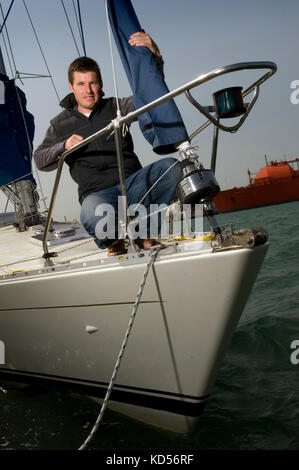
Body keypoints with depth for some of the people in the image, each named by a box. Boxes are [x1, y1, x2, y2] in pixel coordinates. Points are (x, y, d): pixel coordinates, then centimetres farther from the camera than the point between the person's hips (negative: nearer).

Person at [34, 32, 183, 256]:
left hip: (132, 182, 2)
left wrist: (155, 56, -18)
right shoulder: (61, 124, 16)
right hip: (97, 192, -1)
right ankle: (113, 240, 0)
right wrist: (64, 146, -7)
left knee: (170, 166, -28)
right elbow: (40, 159, 14)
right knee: (93, 216, -39)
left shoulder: (115, 107, 13)